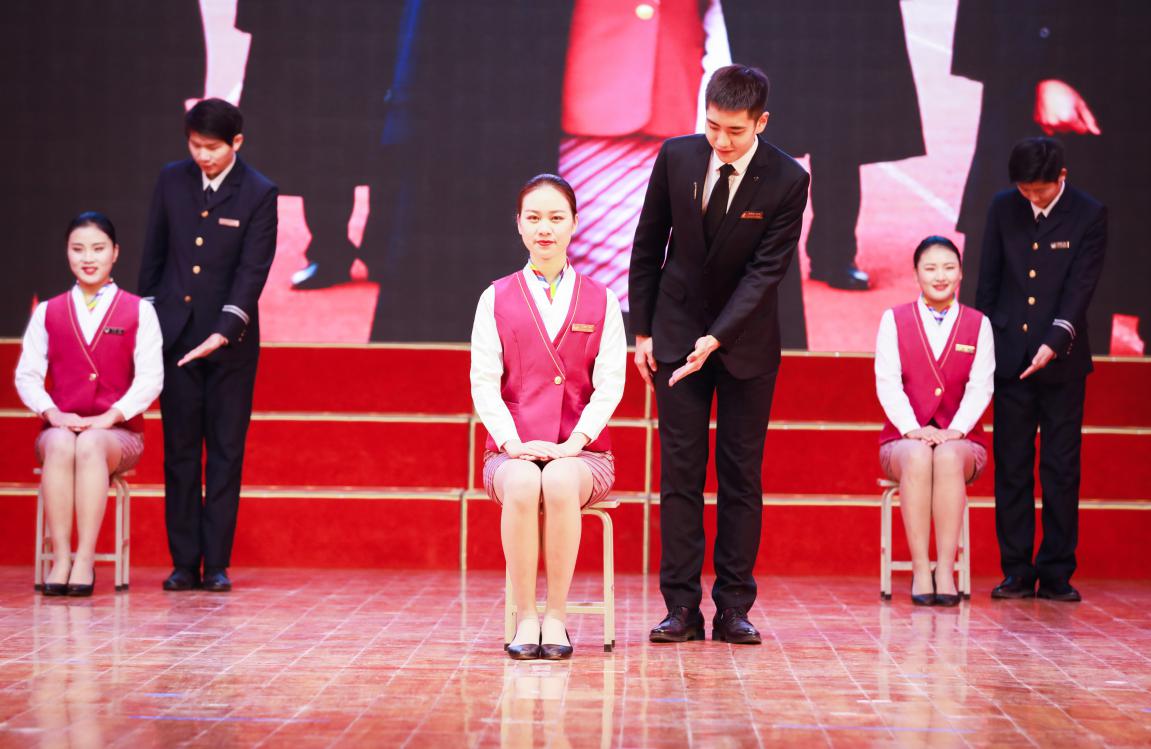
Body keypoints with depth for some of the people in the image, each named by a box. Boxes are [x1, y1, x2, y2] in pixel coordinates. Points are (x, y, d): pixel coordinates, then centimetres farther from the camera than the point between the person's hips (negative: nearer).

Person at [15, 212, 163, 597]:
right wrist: (52, 413, -13)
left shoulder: (138, 311, 7)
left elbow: (150, 378, -2)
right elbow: (26, 374, 6)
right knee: (60, 445, -36)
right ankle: (60, 558, -36)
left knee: (91, 446, -37)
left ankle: (85, 560, -37)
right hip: (59, 428, 1)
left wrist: (109, 417, -16)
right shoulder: (48, 313, 13)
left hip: (118, 432, -1)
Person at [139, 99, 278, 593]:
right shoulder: (172, 180, 4)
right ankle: (184, 562, 9)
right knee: (180, 452, 4)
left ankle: (217, 563, 7)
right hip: (176, 335, 3)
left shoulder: (258, 194, -7)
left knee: (225, 454, 2)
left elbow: (253, 271, -13)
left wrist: (223, 332, -21)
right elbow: (154, 253, 11)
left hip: (230, 341, -3)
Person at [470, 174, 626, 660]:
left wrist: (573, 445, -14)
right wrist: (514, 443, -13)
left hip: (581, 453, 0)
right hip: (511, 451, 0)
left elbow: (610, 384, 0)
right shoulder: (497, 299, 10)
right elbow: (484, 383, 2)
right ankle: (525, 616, -26)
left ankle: (556, 616, -26)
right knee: (523, 486, -36)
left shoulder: (600, 301, 10)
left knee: (560, 484, -36)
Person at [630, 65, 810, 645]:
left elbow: (766, 269, -16)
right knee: (680, 472, -1)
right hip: (676, 334, 1)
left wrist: (716, 339, -25)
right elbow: (647, 247, 3)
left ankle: (733, 608, 6)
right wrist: (642, 332, 2)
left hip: (745, 342, -1)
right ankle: (682, 608, 1)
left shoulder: (787, 180, -13)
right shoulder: (676, 158, -6)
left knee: (742, 476, 1)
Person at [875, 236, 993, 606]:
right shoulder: (894, 320, 8)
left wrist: (956, 430, -18)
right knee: (917, 458, -36)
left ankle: (946, 570, -37)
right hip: (905, 440, 0)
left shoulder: (978, 324, 9)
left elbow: (980, 387, -2)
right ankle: (920, 570, -36)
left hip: (961, 440, 0)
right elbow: (887, 383, -2)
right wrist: (912, 428, -18)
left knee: (949, 458, -36)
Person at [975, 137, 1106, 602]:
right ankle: (1017, 572, 9)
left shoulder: (1089, 215, -5)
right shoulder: (1003, 208, 3)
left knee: (1061, 470, 1)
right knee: (1011, 468, 3)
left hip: (1061, 359, -2)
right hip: (1010, 356, 2)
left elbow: (1081, 287, -12)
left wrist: (1054, 343, -23)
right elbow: (989, 281, 9)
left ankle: (1056, 574, 7)